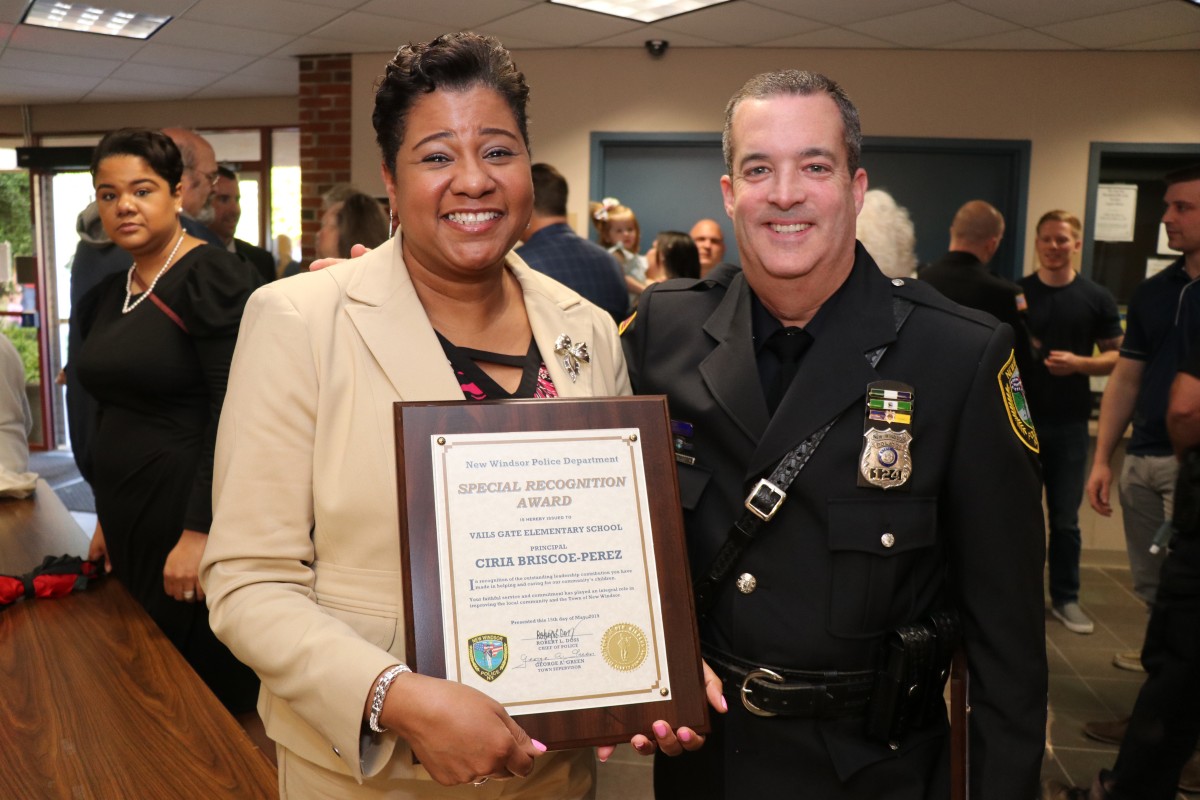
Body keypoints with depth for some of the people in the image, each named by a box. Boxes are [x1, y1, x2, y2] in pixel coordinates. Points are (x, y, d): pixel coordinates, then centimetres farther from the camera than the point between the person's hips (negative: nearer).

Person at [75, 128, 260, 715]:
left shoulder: (212, 277, -12)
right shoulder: (108, 296, 12)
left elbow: (232, 415, -18)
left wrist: (199, 531, -21)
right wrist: (106, 518, 19)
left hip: (188, 513, -7)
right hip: (128, 517, 7)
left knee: (208, 688, 2)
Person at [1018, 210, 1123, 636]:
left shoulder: (1097, 298, 3)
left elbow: (1116, 356, 3)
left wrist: (1078, 363, -15)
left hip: (1069, 422, 0)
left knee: (1065, 518, 6)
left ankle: (1065, 598, 17)